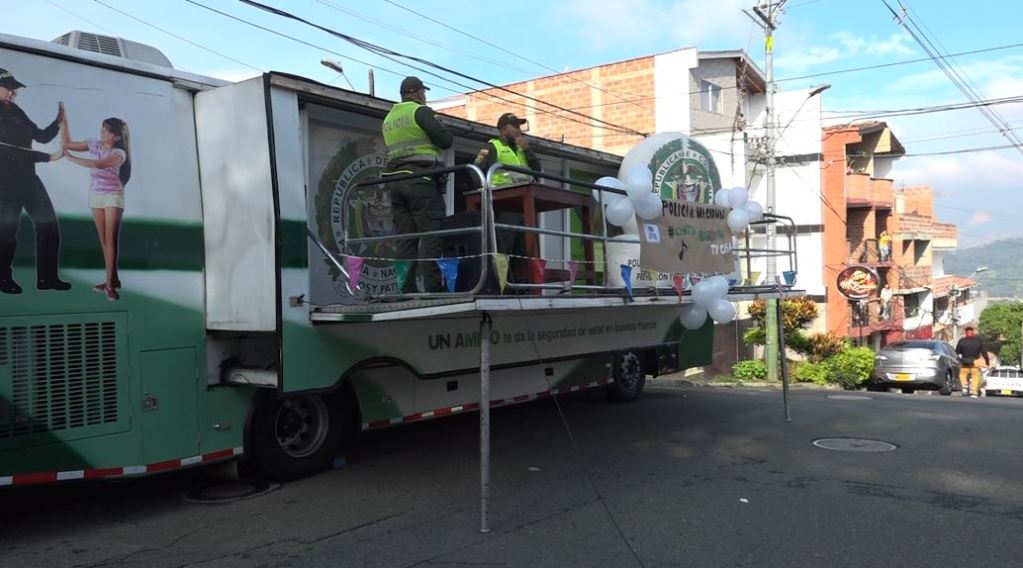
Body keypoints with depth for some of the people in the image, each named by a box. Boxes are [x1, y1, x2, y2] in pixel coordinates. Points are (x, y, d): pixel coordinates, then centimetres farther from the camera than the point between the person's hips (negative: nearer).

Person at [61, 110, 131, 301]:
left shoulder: (119, 153, -14)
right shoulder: (94, 144, 3)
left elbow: (100, 164, -30)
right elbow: (68, 144, 11)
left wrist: (72, 158, -26)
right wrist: (63, 122, 2)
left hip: (113, 196, -6)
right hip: (96, 196, 6)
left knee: (111, 239, -9)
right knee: (103, 240, 7)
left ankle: (110, 283, -8)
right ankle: (112, 279, 14)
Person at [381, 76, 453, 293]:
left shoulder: (388, 118, 21)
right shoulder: (421, 111, -2)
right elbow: (445, 141, -6)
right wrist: (445, 132, 15)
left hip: (395, 177, 7)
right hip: (421, 178, -7)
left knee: (405, 237, 5)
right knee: (432, 233, -9)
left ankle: (407, 290, 2)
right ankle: (432, 287, -17)